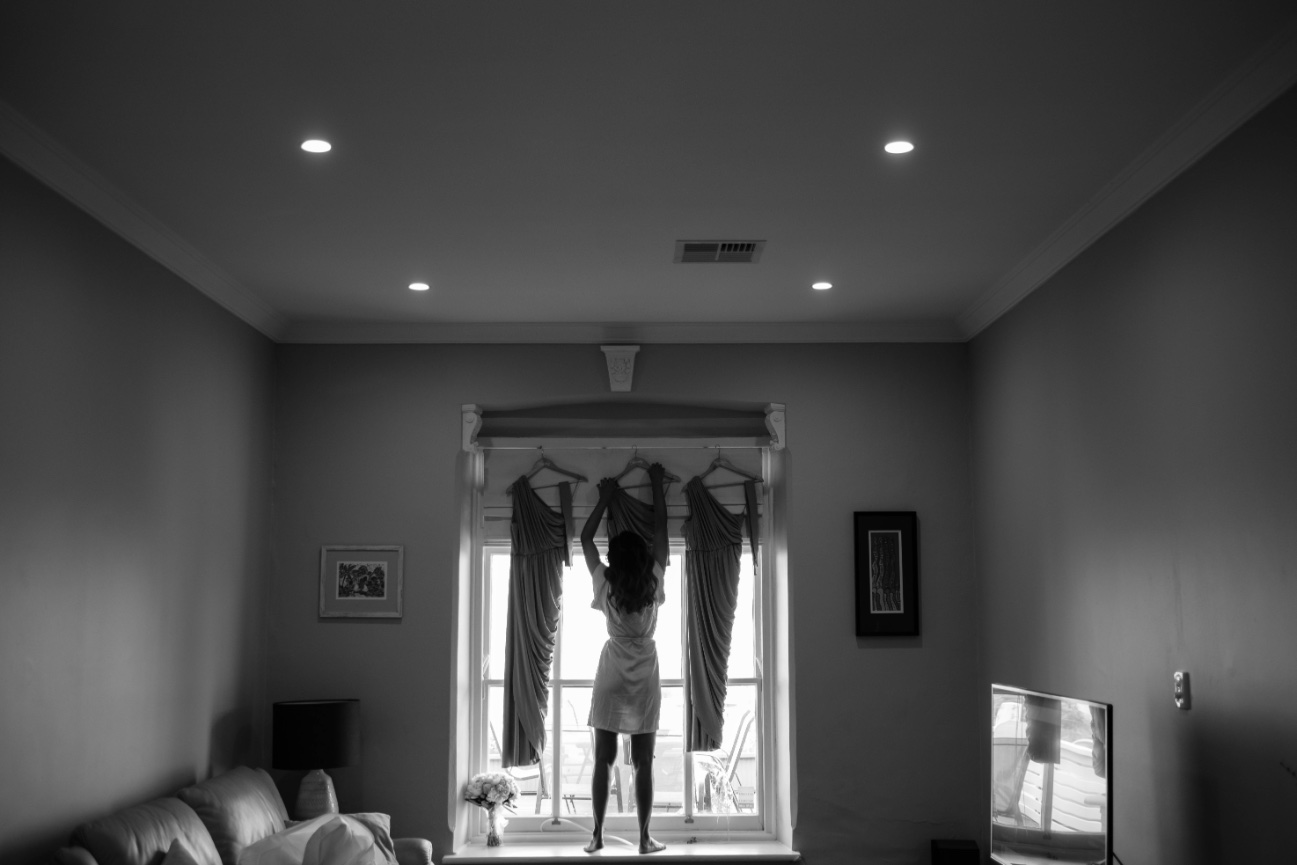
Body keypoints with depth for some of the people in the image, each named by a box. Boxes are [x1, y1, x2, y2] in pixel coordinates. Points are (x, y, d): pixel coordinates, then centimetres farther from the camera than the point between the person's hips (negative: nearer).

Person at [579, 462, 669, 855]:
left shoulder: (605, 585, -7)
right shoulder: (654, 584, -7)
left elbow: (585, 538, 5)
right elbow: (661, 529, 2)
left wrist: (605, 497, 10)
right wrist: (657, 485, 9)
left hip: (611, 678, 0)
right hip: (644, 679, 0)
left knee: (603, 760, 5)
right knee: (643, 764, 3)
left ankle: (597, 836, 7)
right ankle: (645, 838, 6)